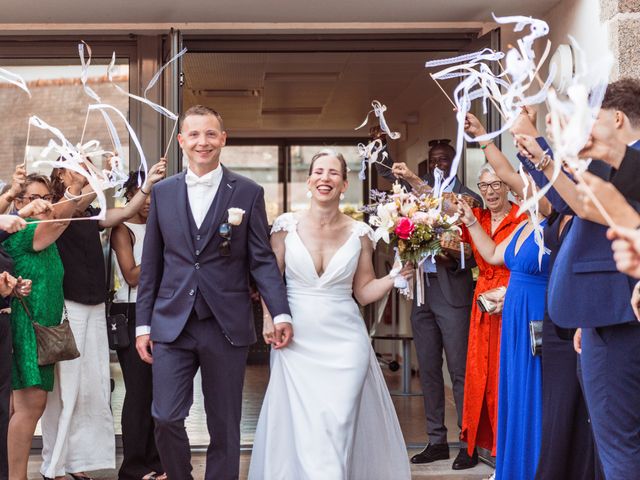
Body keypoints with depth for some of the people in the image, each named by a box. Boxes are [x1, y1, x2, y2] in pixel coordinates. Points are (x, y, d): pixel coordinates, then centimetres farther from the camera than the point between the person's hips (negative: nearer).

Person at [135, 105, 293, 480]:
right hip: (172, 323, 2)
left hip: (226, 325, -1)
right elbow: (151, 263, 10)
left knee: (224, 427, 8)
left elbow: (262, 259, 0)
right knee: (166, 418, -3)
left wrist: (281, 313, -12)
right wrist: (143, 324, 7)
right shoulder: (163, 192, 8)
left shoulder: (248, 192, 2)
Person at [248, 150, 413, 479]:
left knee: (336, 427, -7)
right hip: (297, 341, 0)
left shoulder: (359, 233, 4)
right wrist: (269, 319, -7)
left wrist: (395, 277, -6)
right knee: (301, 430, -3)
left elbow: (364, 291, 9)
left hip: (344, 341, 0)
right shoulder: (287, 226, 2)